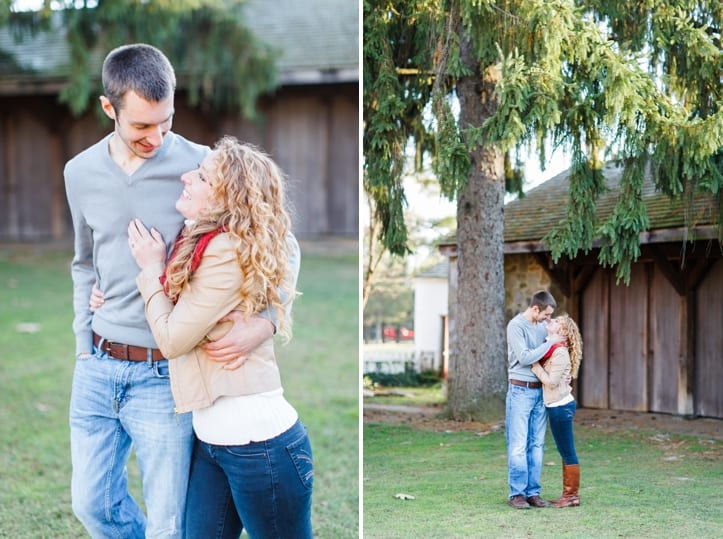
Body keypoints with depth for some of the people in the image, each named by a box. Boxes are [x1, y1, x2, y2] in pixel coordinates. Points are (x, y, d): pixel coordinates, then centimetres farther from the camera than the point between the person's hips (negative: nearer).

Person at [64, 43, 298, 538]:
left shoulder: (199, 166, -12)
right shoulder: (81, 172, 2)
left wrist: (265, 321, -22)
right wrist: (85, 345, 13)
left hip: (164, 375, -4)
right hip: (96, 369, 5)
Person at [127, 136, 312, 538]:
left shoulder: (228, 251, -17)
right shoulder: (203, 241, 10)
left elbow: (172, 339, -12)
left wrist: (152, 268, -2)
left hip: (258, 441, -9)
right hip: (211, 438, 9)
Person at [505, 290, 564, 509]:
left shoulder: (541, 325, 9)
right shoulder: (516, 326, -11)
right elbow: (524, 358, -18)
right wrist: (550, 343, -15)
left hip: (540, 391, 6)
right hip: (521, 391, -6)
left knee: (536, 445, 7)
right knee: (518, 446, -4)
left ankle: (533, 492, 11)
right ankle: (517, 493, 1)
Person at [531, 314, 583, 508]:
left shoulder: (560, 353, -18)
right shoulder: (551, 349, 10)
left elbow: (551, 381, -20)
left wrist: (534, 365, -16)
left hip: (561, 407, -10)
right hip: (557, 406, 10)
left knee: (567, 452, -1)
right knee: (565, 452, 14)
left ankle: (572, 495, 6)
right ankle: (568, 494, 20)